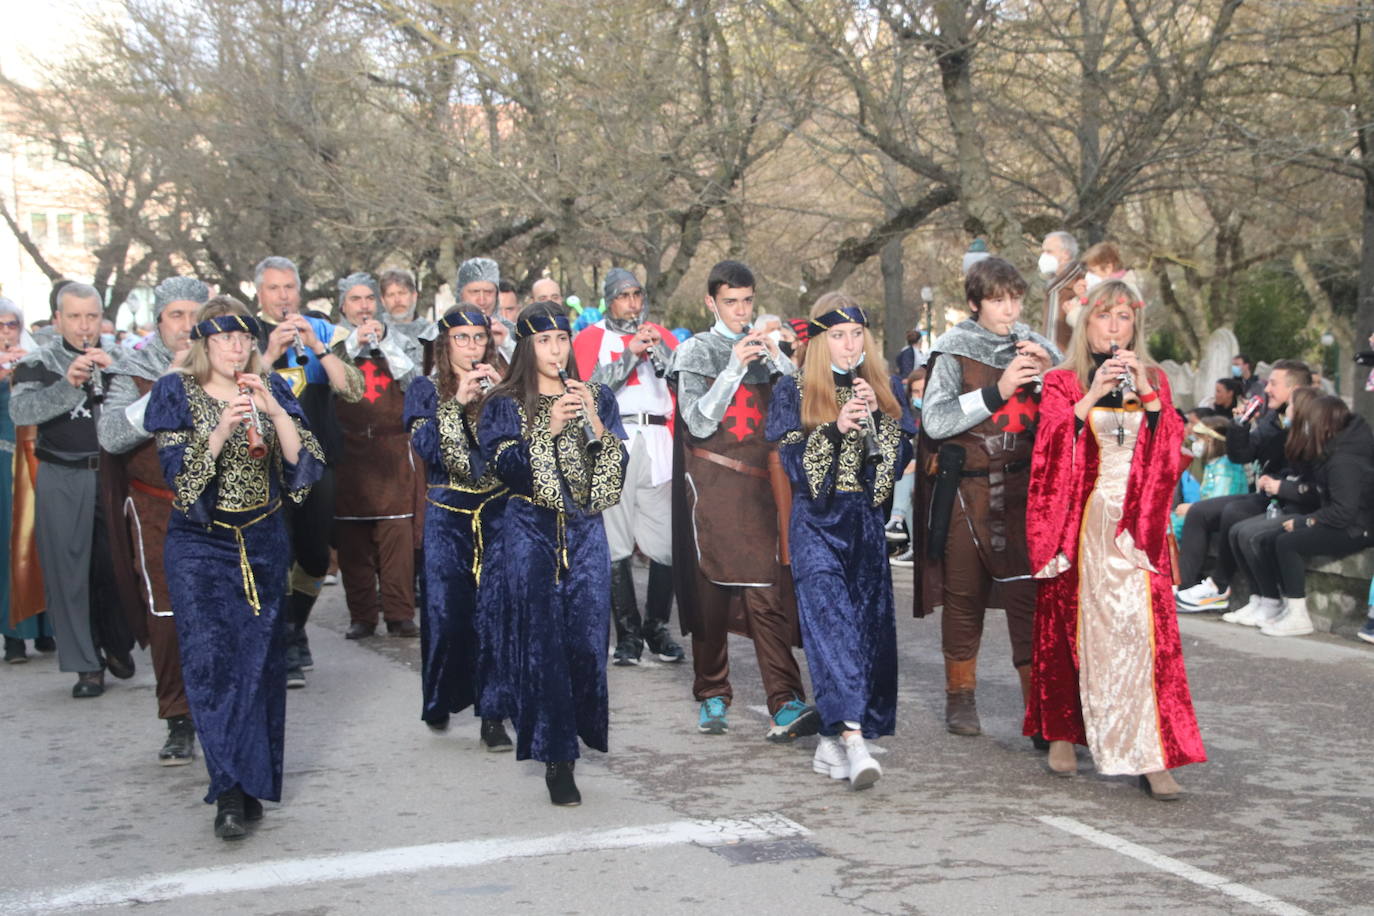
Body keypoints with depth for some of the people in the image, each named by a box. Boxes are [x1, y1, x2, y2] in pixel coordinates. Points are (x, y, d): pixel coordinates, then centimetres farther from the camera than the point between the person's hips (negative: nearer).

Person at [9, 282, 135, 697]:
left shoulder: (117, 360, 10)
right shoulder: (39, 363, 3)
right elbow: (21, 411, -14)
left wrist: (113, 370, -15)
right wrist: (68, 384, -26)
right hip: (62, 480, -2)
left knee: (116, 566, 8)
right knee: (68, 570, -2)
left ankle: (118, 646, 30)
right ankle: (87, 665, 5)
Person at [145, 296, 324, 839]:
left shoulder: (272, 390, 5)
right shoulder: (176, 392, 0)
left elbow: (303, 461, -5)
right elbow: (178, 473, -9)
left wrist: (275, 411, -19)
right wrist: (221, 430, -23)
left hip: (262, 543, 2)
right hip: (198, 545, -2)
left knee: (258, 660, 3)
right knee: (210, 656, -12)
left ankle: (251, 781, 17)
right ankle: (230, 791, -11)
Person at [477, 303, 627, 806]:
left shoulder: (597, 397, 11)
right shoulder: (503, 404, 4)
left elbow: (619, 466, 1)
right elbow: (503, 466, -10)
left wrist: (594, 421, -13)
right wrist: (548, 428, -18)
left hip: (586, 533, 2)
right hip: (530, 534, -2)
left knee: (587, 640, -4)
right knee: (541, 645, -5)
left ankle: (589, 735, 17)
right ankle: (555, 758, 1)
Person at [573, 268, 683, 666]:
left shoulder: (660, 334, 18)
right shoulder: (590, 338, 10)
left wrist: (658, 347, -9)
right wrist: (630, 354, -11)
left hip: (656, 443, 2)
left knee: (666, 544, -3)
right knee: (617, 546, -4)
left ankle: (657, 628, 11)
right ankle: (628, 633, 5)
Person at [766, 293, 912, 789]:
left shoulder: (880, 389, 11)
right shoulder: (794, 391, 2)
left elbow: (901, 455, 4)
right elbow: (792, 460, -5)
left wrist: (876, 417, -11)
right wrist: (835, 427, -18)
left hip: (865, 522, 4)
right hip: (817, 522, -4)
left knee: (867, 625, 2)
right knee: (831, 618, -18)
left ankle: (832, 743, 13)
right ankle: (852, 737, -24)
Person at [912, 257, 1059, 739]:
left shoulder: (1037, 349, 9)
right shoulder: (954, 351, 0)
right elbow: (935, 421, -13)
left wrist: (1051, 373, -11)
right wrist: (998, 390, -19)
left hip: (1022, 487, 1)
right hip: (964, 490, -1)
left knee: (1028, 591, -11)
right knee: (964, 595, 9)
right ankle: (960, 697, 23)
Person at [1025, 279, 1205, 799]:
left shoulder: (1153, 380, 14)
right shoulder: (1063, 382, 8)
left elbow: (1169, 449, 0)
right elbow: (1053, 448, -9)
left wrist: (1147, 394, -12)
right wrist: (1093, 394, -17)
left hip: (1136, 524, 1)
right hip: (1081, 523, -1)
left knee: (1141, 629, -11)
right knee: (1078, 629, 3)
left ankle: (1150, 756, -14)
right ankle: (1063, 733, 20)